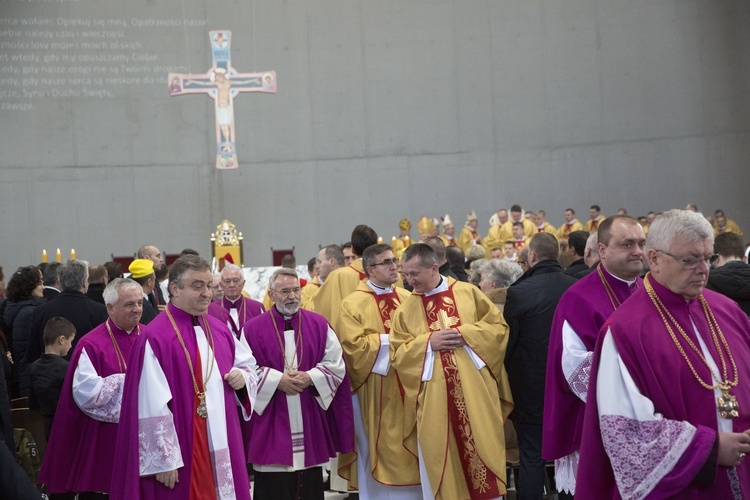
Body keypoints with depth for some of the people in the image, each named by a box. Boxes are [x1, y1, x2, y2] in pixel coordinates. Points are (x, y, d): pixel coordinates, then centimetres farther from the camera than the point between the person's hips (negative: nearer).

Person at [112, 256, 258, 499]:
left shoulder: (219, 329, 10)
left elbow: (248, 365, 21)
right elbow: (152, 408, -15)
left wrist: (242, 376, -3)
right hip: (182, 456, -6)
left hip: (221, 449, 7)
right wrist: (164, 460, -16)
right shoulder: (155, 337, -12)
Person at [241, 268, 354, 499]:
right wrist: (277, 380, -15)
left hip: (310, 425, 2)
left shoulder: (319, 325, 6)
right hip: (270, 428, -2)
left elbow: (336, 364, 3)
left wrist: (310, 378, -12)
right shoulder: (253, 329, 0)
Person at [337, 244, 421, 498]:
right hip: (377, 391, -4)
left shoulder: (406, 298, 9)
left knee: (410, 444, 7)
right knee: (382, 448, 1)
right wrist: (391, 340, -13)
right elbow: (354, 346, -14)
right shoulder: (353, 304, -6)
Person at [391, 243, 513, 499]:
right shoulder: (406, 308, 6)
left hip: (474, 389, -1)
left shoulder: (468, 293, 3)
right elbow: (397, 353, 3)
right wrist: (428, 342, -12)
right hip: (435, 398, 1)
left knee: (482, 445, 2)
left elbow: (499, 325, 2)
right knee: (441, 455, 3)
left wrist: (465, 334, -12)